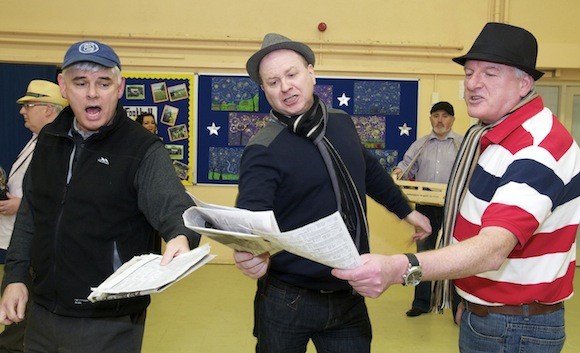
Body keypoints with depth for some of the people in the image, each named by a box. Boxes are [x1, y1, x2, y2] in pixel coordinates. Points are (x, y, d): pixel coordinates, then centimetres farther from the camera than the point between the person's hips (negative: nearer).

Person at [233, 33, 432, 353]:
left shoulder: (341, 122, 3)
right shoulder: (263, 151, -17)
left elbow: (370, 170, 19)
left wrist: (406, 211, 26)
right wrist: (251, 253, -48)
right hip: (289, 301, -4)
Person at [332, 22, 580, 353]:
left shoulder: (539, 146, -24)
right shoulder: (490, 133, 6)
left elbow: (494, 249, -36)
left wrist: (398, 268, -49)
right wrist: (473, 298, 11)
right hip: (481, 312, 8)